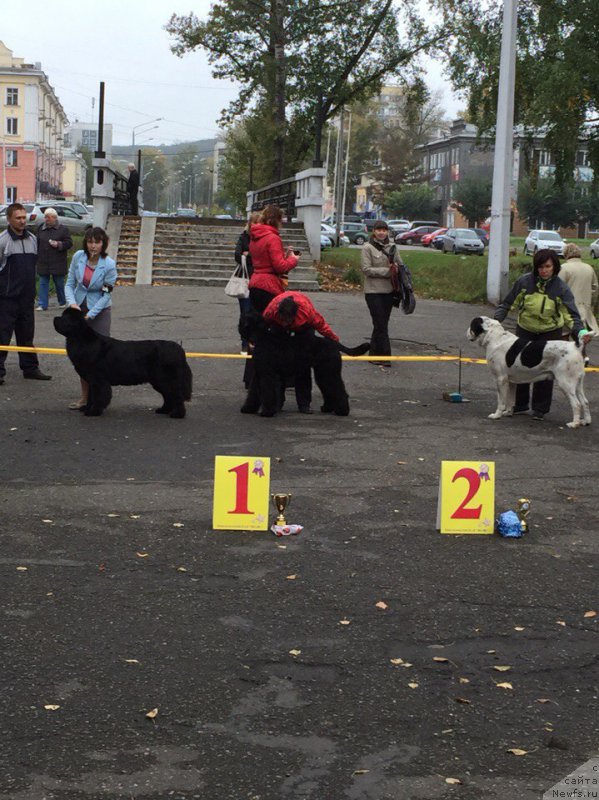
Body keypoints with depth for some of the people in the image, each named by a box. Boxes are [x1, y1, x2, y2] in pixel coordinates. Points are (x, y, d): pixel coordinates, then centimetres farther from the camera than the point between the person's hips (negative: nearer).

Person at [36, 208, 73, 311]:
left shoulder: (63, 229, -1)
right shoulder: (41, 229, 11)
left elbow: (69, 243, -3)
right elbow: (37, 244, 17)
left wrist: (59, 244, -19)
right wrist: (37, 256, 8)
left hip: (58, 263, -3)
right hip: (43, 263, 3)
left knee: (59, 283, 7)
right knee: (43, 283, 1)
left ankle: (62, 302, 25)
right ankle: (42, 304, 1)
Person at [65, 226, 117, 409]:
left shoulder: (109, 265, -16)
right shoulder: (78, 257, -7)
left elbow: (106, 295, -12)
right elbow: (70, 283, -1)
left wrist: (90, 314, -19)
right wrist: (72, 303, -19)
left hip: (99, 311, -4)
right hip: (79, 307, 4)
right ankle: (85, 397, 15)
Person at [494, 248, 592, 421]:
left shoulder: (561, 288, -16)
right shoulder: (524, 282, -13)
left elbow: (571, 315, -19)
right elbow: (508, 303, -4)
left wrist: (581, 331, -35)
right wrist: (496, 320, -16)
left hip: (550, 333, -2)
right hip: (524, 330, 2)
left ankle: (540, 409, 10)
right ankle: (520, 405, 22)